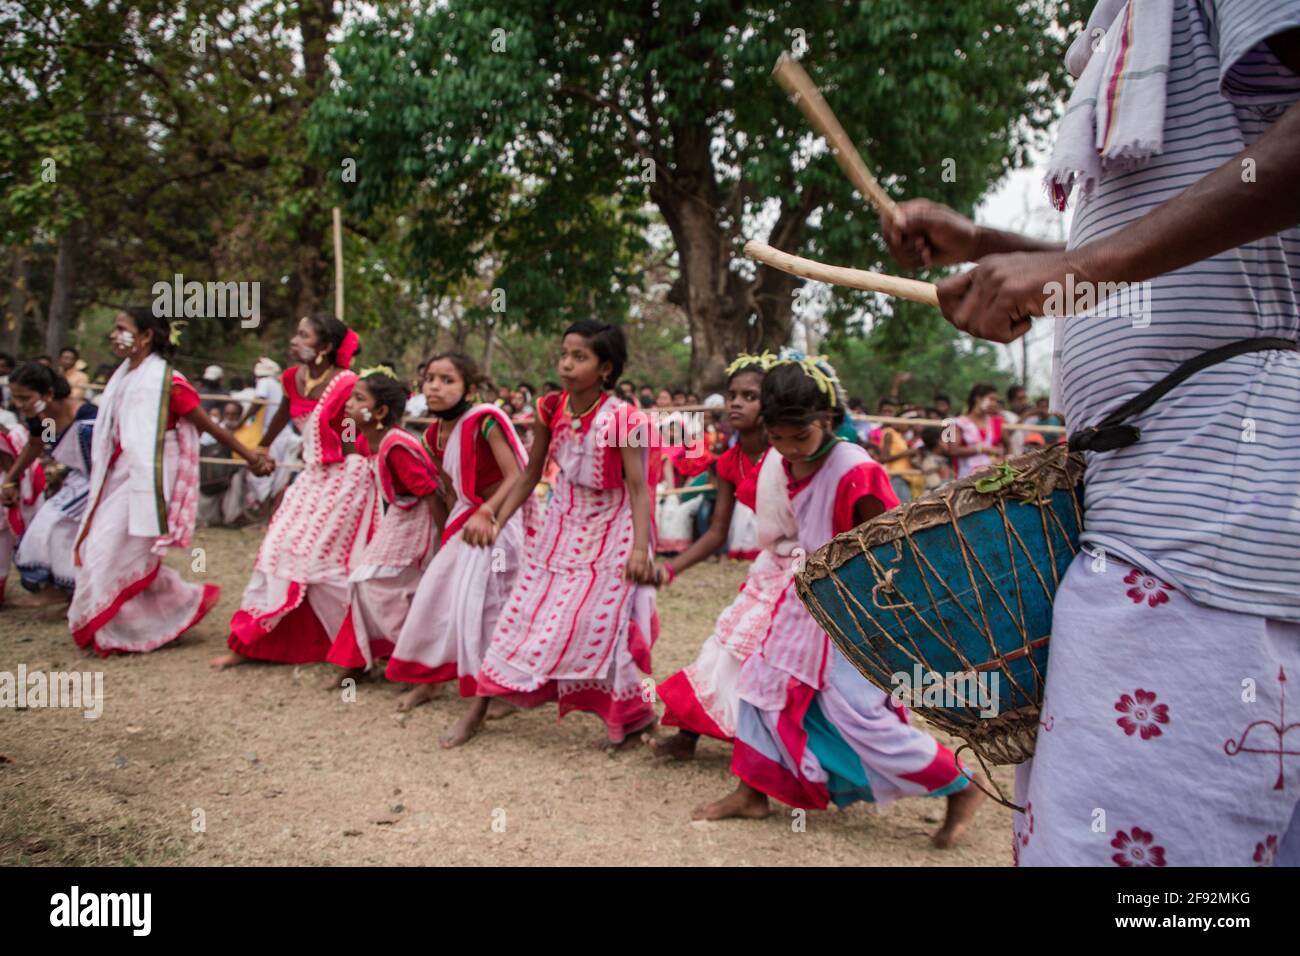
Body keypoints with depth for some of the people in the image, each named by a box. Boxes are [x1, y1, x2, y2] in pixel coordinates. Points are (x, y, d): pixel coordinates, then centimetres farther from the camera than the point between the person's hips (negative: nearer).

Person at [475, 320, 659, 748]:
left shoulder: (621, 419, -18)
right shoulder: (551, 411, -4)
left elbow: (638, 488, -20)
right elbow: (530, 476, 5)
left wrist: (640, 548, -30)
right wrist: (496, 522, 1)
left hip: (608, 537, -5)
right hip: (561, 530, 5)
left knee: (598, 624, -4)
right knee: (530, 615, 8)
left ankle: (635, 716, 17)